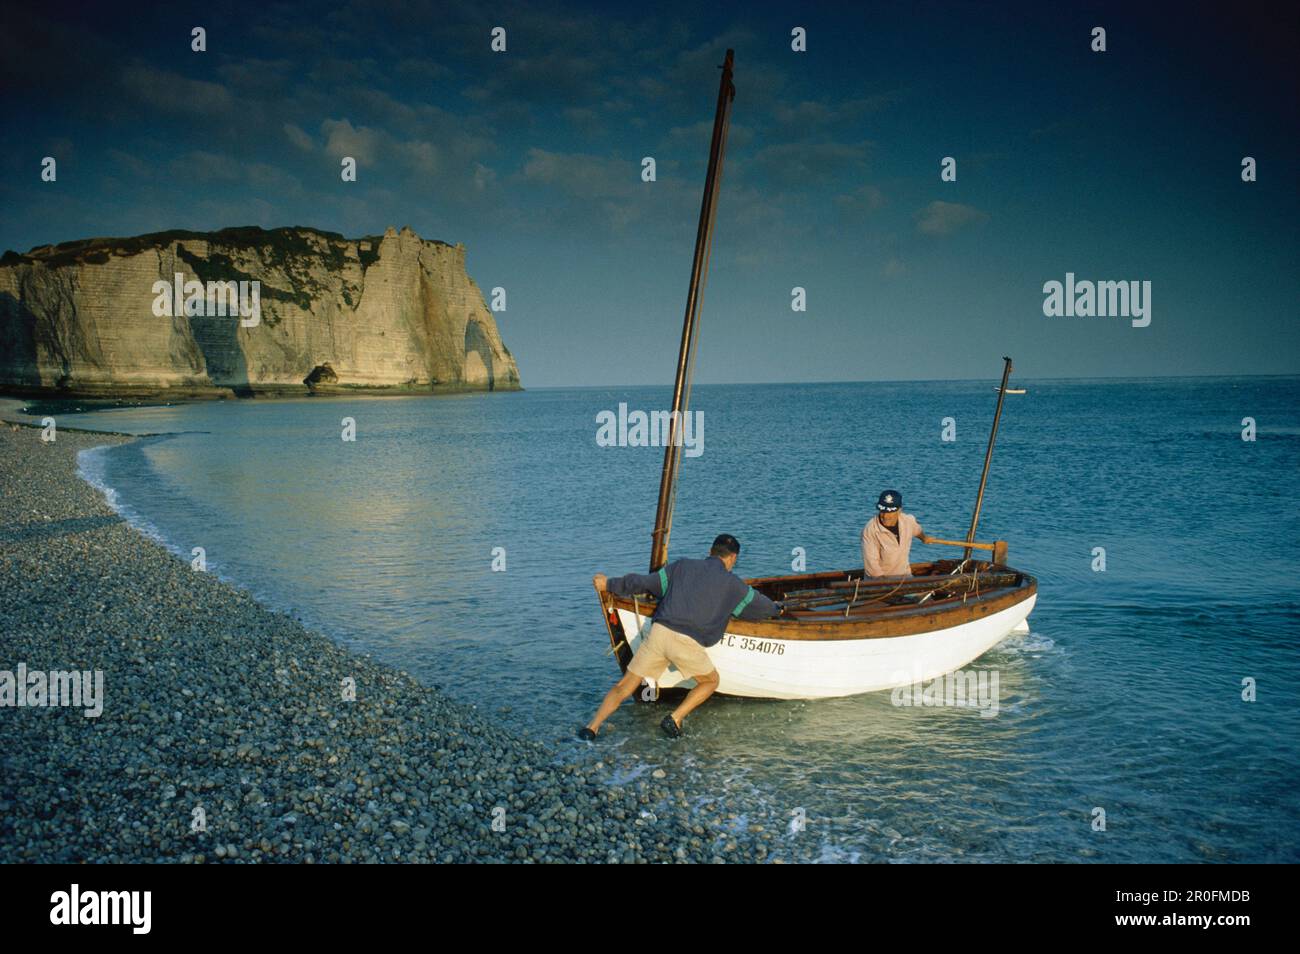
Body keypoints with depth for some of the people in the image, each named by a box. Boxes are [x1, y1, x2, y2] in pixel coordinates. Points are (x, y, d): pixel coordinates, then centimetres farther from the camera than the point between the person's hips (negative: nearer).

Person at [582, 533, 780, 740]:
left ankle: (592, 727, 2)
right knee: (711, 681, 23)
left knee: (624, 686, 12)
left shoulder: (682, 566, 19)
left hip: (658, 631, 3)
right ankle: (675, 719, 8)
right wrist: (776, 609, 51)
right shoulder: (733, 584, 13)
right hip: (688, 642, -3)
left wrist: (609, 584, 29)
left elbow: (643, 582, 17)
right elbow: (758, 605, 29)